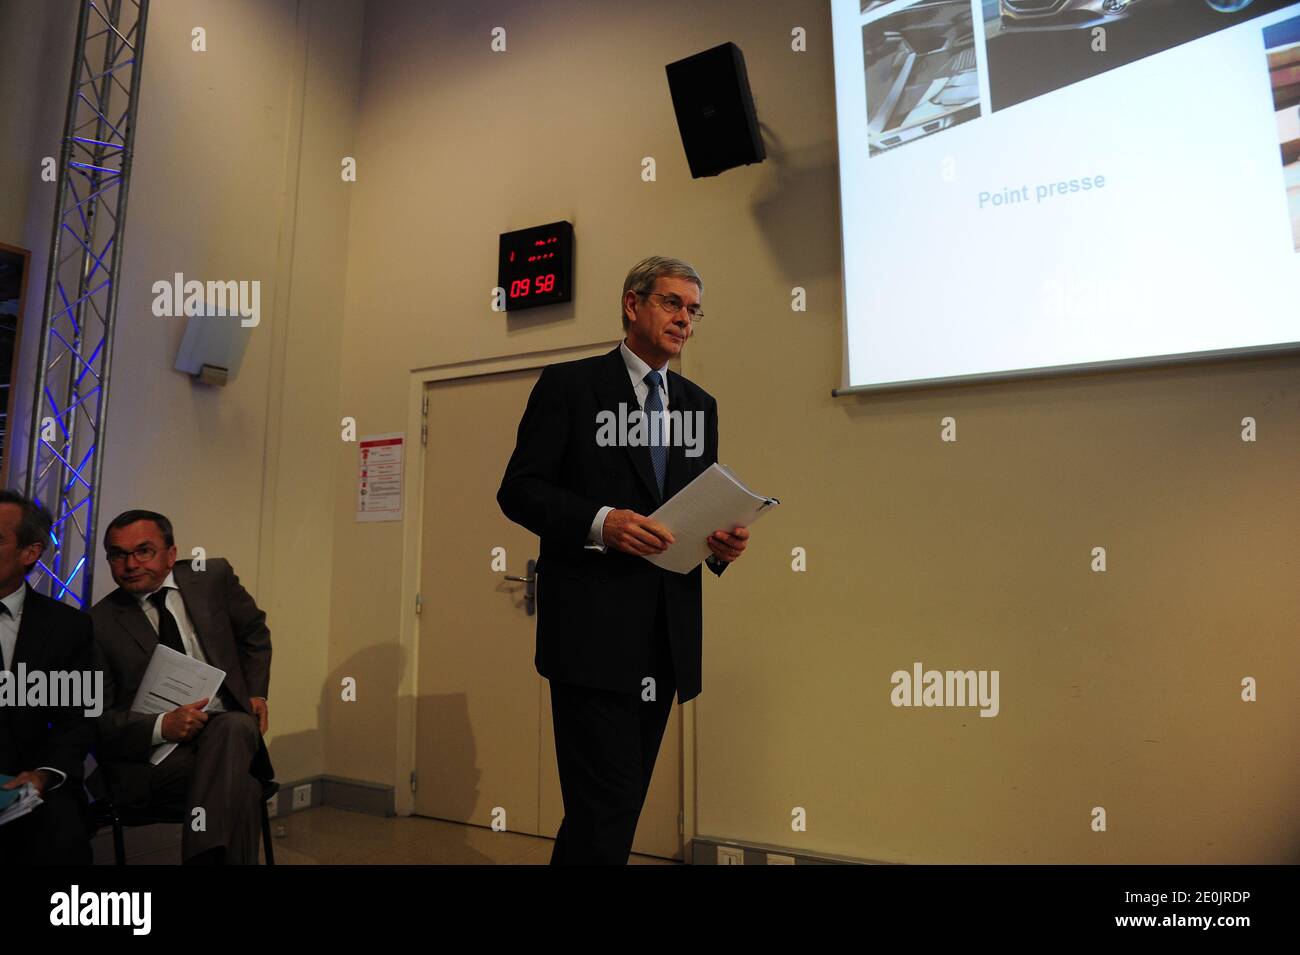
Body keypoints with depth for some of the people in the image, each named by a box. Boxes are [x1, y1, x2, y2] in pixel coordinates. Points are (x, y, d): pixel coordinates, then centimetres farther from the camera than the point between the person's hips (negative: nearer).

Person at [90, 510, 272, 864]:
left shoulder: (214, 576, 4)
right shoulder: (98, 624, -1)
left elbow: (254, 633, 21)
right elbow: (97, 719, -1)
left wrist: (256, 694, 8)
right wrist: (160, 726, -20)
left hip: (228, 729, 3)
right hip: (149, 755, -3)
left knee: (235, 727, -35)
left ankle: (206, 855, -34)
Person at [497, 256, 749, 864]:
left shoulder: (699, 405, 16)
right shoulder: (569, 385, 0)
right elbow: (519, 489, -5)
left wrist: (722, 540, -4)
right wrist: (600, 521, -21)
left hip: (667, 635, 6)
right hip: (595, 626, -6)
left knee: (624, 802, 15)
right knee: (607, 805, -6)